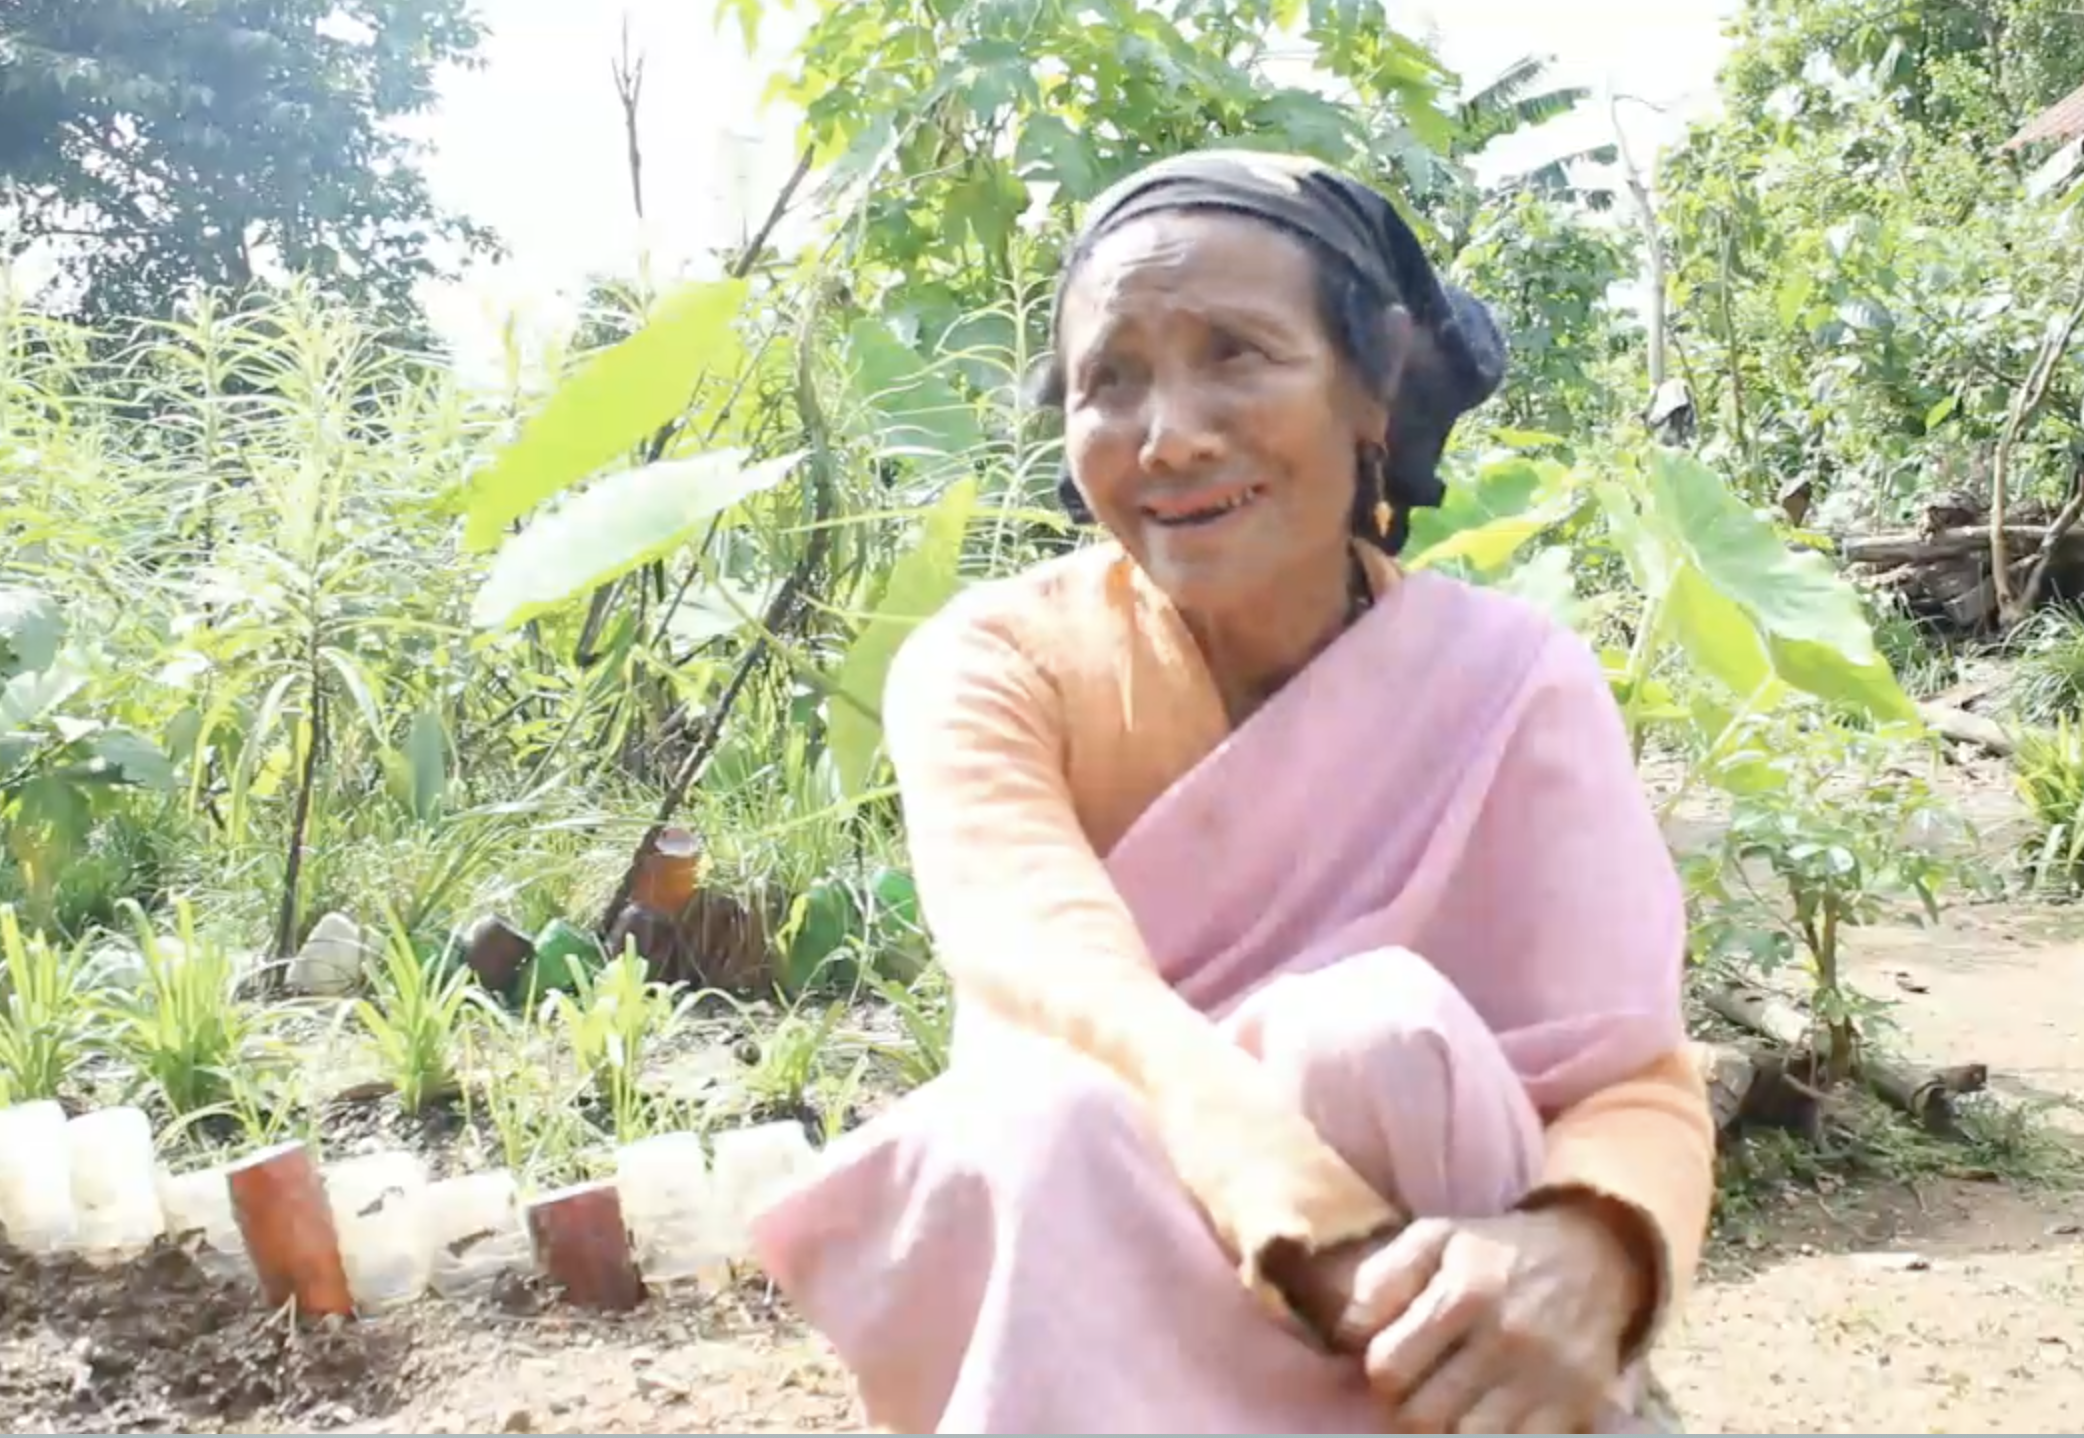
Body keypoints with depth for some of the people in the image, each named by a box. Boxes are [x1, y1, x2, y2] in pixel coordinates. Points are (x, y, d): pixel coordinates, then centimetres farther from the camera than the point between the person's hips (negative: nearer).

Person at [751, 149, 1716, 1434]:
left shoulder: (1510, 685, -9)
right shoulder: (993, 665, -12)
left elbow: (1638, 1084, -17)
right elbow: (1059, 984, -30)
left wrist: (1578, 1253, -41)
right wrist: (1345, 1250, -48)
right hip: (1058, 1316, 0)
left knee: (1387, 1035, -29)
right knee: (1062, 1123, -32)